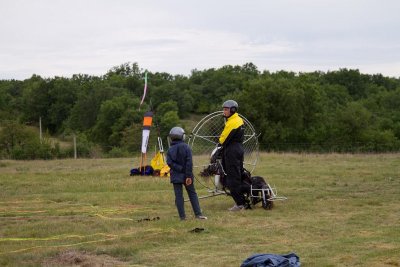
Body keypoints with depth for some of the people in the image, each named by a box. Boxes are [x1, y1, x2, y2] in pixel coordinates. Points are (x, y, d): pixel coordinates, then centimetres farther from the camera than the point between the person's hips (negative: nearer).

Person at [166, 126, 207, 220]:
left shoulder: (170, 150, 0)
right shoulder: (186, 147, -7)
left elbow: (170, 162, -13)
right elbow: (189, 162, -14)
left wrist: (180, 169, -15)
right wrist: (188, 175, -15)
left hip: (176, 176, 1)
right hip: (186, 175, -1)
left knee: (178, 196, 3)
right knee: (192, 194, 9)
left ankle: (182, 216, 1)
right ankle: (198, 214, 4)